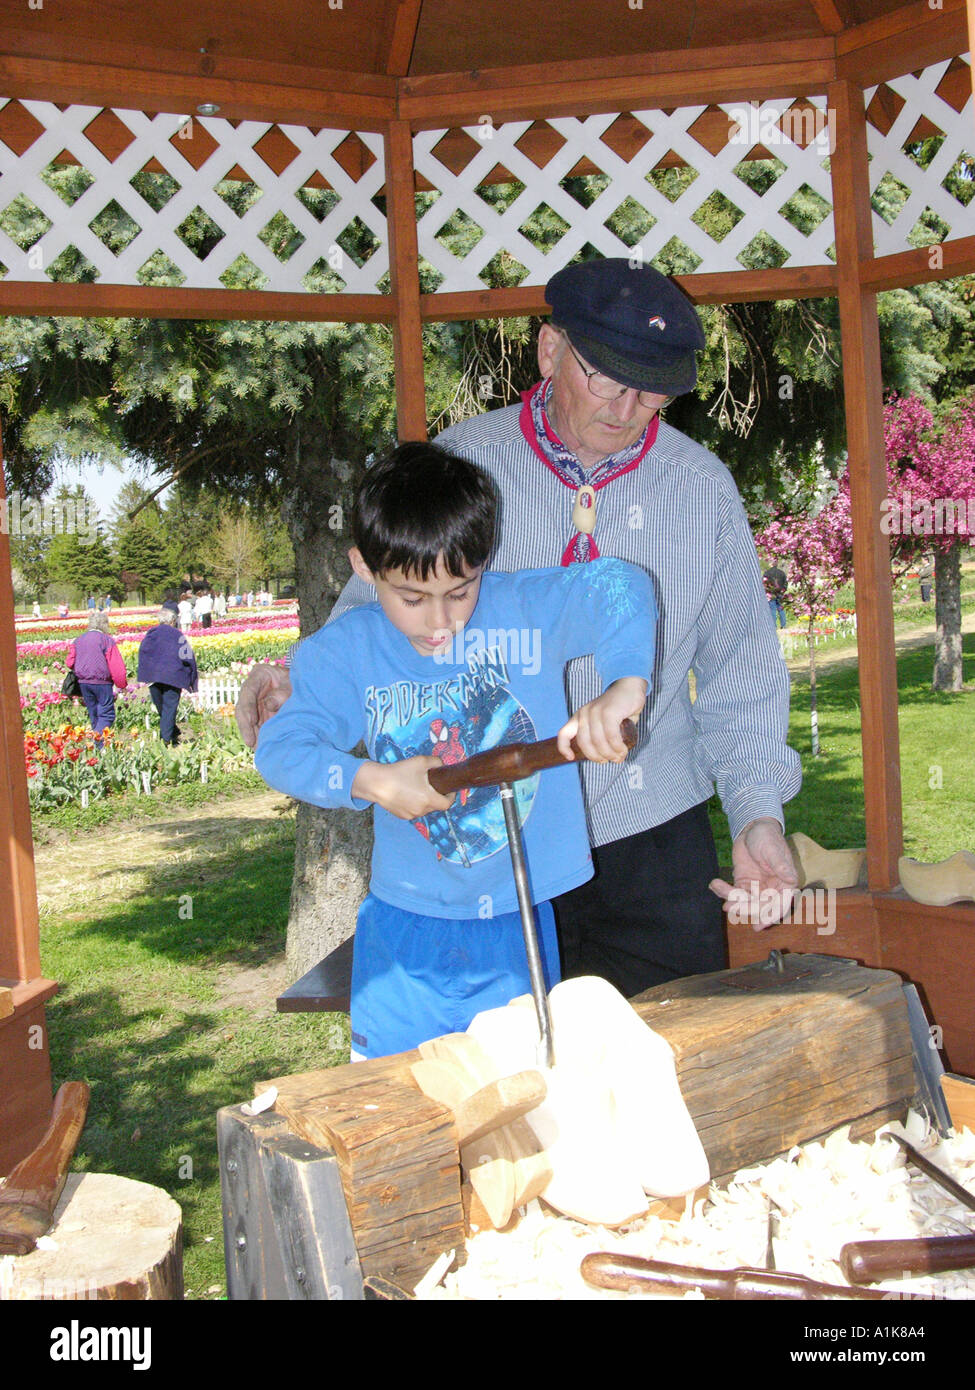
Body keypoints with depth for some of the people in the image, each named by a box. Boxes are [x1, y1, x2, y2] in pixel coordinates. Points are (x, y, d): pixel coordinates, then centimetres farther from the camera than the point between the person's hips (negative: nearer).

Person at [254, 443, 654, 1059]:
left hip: (521, 924, 0)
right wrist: (370, 781, -22)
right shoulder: (345, 651, -5)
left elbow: (619, 585, -21)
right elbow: (281, 747, -7)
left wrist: (625, 683, -39)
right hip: (406, 929, 1)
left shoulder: (523, 611, -10)